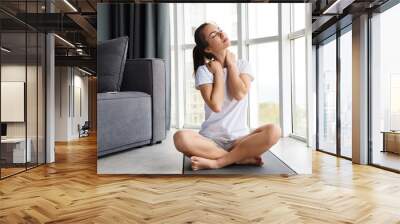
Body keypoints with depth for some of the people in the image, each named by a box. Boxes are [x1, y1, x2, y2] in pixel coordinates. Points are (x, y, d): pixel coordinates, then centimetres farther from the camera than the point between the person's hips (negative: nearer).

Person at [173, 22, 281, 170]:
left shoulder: (243, 65, 6)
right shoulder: (204, 70, -1)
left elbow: (240, 94, -13)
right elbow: (216, 105, -14)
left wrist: (231, 64, -2)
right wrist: (218, 72, -6)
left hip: (239, 138, 2)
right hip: (211, 139, -1)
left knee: (273, 131, -29)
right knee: (181, 138, -33)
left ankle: (216, 162, -22)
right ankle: (244, 157, -21)